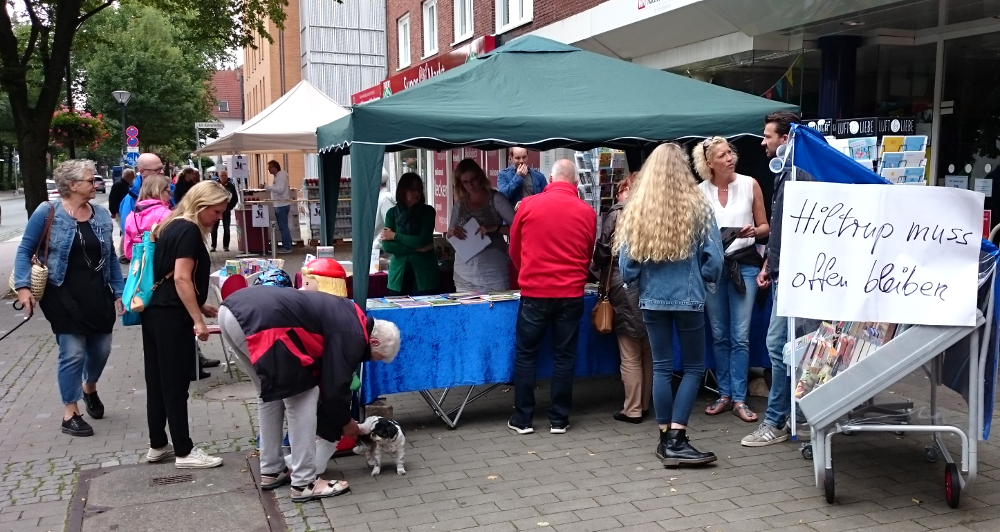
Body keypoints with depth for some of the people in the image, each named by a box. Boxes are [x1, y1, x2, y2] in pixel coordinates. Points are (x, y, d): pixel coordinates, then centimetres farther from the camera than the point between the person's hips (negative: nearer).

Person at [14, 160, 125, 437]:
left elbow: (111, 257, 11)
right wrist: (23, 285, -16)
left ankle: (89, 388, 43)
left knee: (101, 348, 11)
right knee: (73, 353, -4)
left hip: (97, 295, 5)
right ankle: (70, 414, 11)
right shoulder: (47, 212, -8)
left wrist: (119, 292, 9)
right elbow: (25, 250, -4)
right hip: (64, 296, -5)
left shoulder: (102, 215, 5)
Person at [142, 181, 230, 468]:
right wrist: (198, 320, -21)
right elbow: (181, 278, -21)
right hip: (171, 317, -9)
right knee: (175, 384, -3)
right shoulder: (189, 230, -14)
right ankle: (184, 452, 5)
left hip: (154, 312, 9)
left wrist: (199, 306, 19)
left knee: (158, 381, 14)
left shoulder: (172, 226, 15)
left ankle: (158, 445, 24)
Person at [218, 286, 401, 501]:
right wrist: (345, 422, 20)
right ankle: (303, 483, 7)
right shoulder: (351, 335, -3)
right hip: (256, 321, -10)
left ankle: (271, 471, 31)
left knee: (272, 395, 23)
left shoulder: (347, 316, 24)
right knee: (303, 397, 1)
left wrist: (337, 417, 36)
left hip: (232, 309, 10)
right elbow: (335, 387, 1)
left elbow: (322, 374, 31)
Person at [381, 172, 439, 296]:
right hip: (399, 275, 2)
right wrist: (416, 248, -12)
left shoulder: (428, 211, 0)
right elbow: (386, 246, -5)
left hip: (424, 275, -2)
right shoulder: (392, 213, 5)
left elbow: (422, 241, -11)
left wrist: (394, 236, -4)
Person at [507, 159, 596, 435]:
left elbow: (514, 250, 10)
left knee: (525, 355, 9)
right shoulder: (586, 212, 0)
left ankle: (522, 419, 13)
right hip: (571, 294, 1)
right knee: (564, 356, 9)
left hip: (534, 292, -1)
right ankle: (559, 419, 15)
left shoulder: (528, 205, -3)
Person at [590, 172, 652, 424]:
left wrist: (595, 274, 15)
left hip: (625, 287, -4)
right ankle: (646, 404, 22)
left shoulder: (617, 214, -3)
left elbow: (603, 251, -2)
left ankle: (633, 410, 5)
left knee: (630, 356, 0)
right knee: (649, 351, 13)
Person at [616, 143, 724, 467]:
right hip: (689, 298, -2)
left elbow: (626, 263, -1)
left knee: (661, 367, 12)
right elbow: (714, 259, -7)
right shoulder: (698, 208, -8)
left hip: (652, 299, 2)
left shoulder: (636, 210, -3)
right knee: (694, 367, 10)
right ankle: (676, 438, 1)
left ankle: (666, 438, 18)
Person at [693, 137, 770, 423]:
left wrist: (753, 231, -16)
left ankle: (739, 399, 5)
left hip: (744, 264, -1)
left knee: (740, 335, -4)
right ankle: (724, 394, 21)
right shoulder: (699, 191, 1)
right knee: (719, 335, 9)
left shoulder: (750, 184, 0)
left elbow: (765, 226, 5)